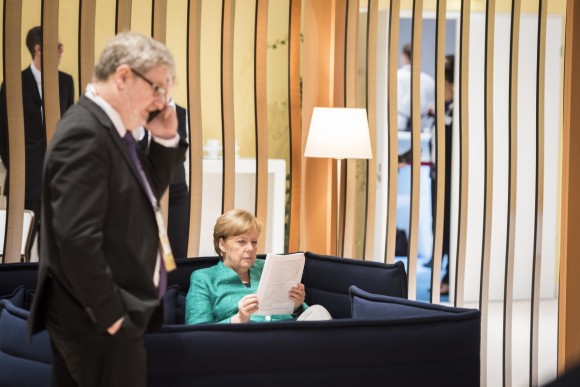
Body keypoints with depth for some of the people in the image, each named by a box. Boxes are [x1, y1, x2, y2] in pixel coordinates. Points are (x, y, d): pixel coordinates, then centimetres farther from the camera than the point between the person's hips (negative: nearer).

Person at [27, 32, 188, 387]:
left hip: (112, 312, 10)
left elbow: (144, 194, 24)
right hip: (99, 320, -10)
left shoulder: (110, 128, 11)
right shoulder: (85, 133, -19)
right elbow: (76, 236, -26)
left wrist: (166, 140, 8)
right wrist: (110, 314, -22)